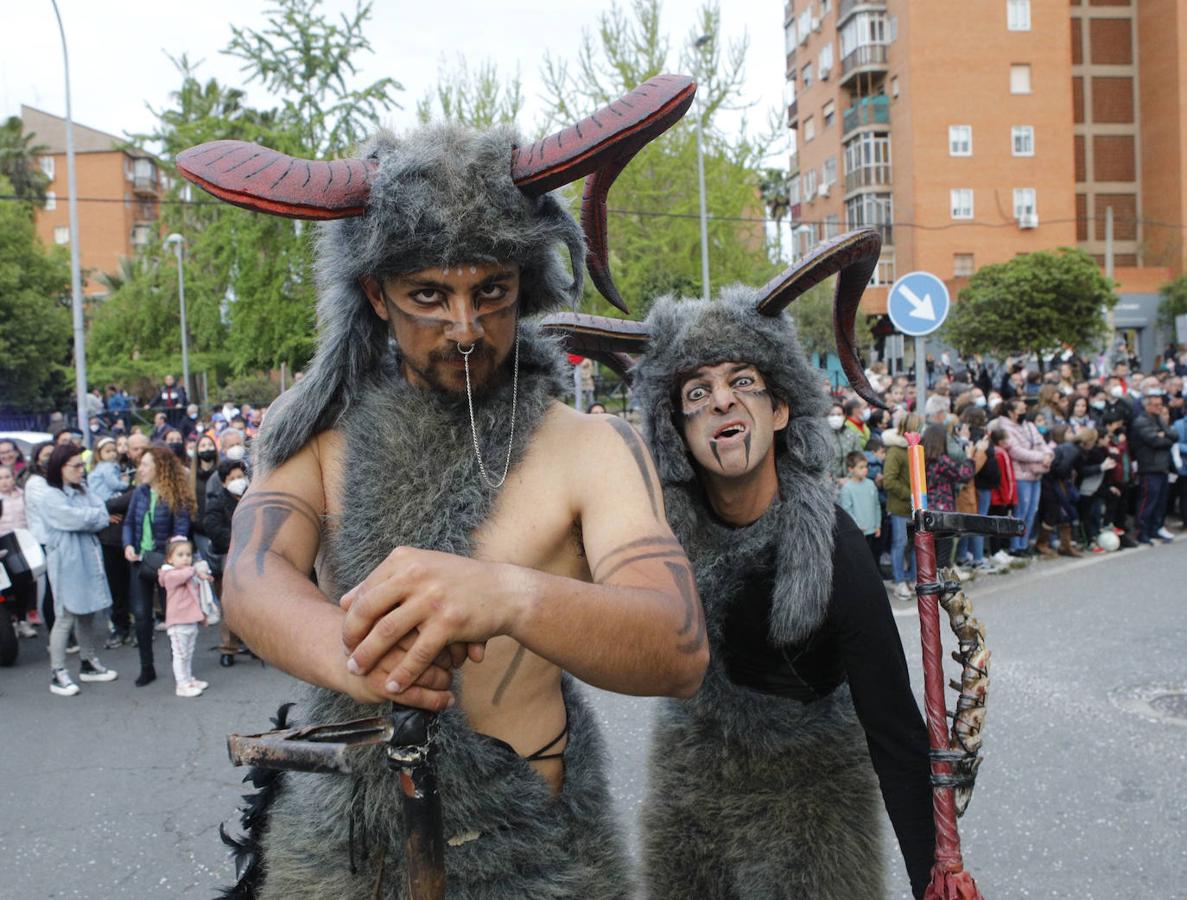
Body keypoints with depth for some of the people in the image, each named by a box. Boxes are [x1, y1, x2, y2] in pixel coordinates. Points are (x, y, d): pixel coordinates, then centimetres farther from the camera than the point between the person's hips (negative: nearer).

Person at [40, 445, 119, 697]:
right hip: (67, 563, -6)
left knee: (87, 614, 14)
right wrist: (95, 514, -2)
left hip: (88, 560, 6)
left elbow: (102, 518, 1)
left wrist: (87, 517, -16)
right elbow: (79, 519, -20)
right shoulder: (52, 498, -11)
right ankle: (58, 675, 3)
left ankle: (88, 664, 26)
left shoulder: (83, 491, 9)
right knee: (65, 617, -3)